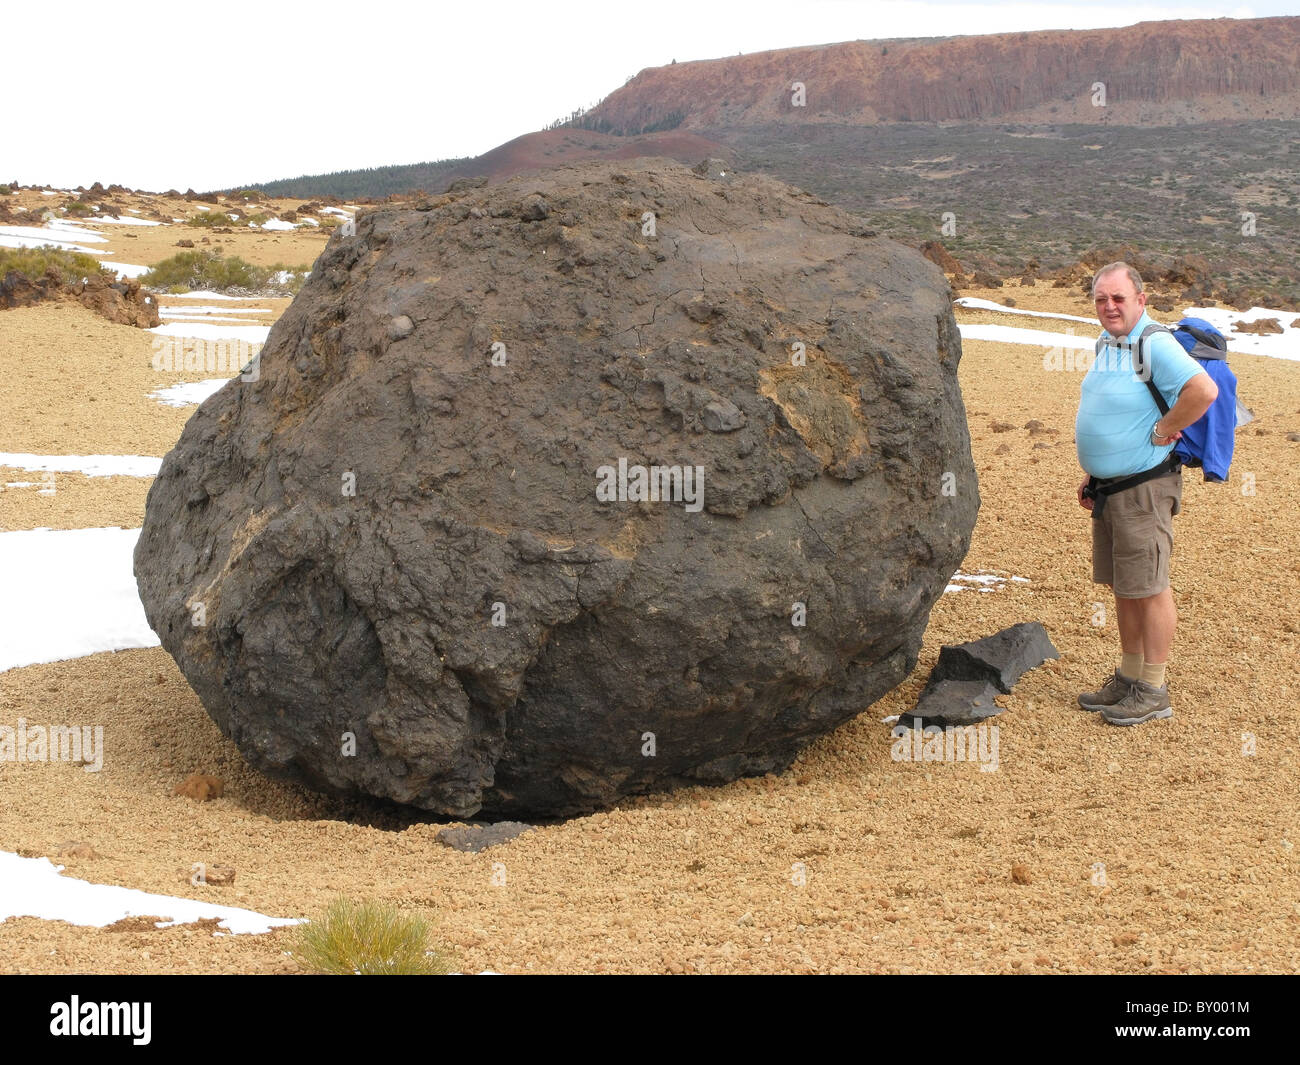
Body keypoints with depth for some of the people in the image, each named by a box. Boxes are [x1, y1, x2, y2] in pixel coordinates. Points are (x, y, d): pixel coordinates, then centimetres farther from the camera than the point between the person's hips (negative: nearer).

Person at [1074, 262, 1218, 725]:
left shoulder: (1155, 344, -17)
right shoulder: (1106, 345, 13)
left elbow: (1204, 390, -31)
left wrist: (1163, 431, -20)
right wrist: (1092, 477, 20)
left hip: (1144, 489, -9)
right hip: (1109, 490, 9)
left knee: (1149, 588, -2)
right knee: (1122, 587, 15)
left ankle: (1154, 692, 6)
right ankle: (1128, 678, 25)